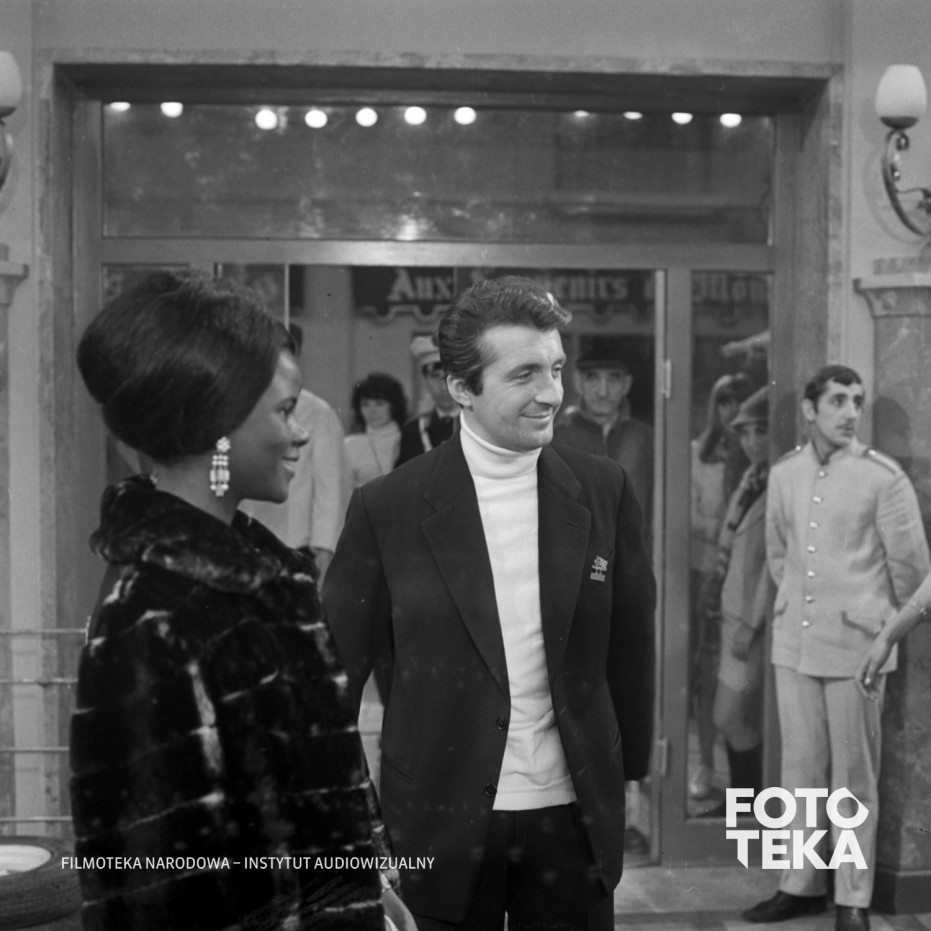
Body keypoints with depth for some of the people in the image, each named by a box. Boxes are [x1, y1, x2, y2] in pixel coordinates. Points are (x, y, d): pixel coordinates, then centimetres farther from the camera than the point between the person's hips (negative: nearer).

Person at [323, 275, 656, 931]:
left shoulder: (604, 492, -1)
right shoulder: (389, 508, -7)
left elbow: (630, 647, 7)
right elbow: (337, 667, -1)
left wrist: (629, 770, 10)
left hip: (574, 817, 2)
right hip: (441, 825, -1)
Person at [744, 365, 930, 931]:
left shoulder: (883, 477, -9)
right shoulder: (784, 475, 5)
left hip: (855, 644, -4)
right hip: (794, 642, 4)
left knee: (854, 776, 3)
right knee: (801, 768, 12)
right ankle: (803, 884, 24)